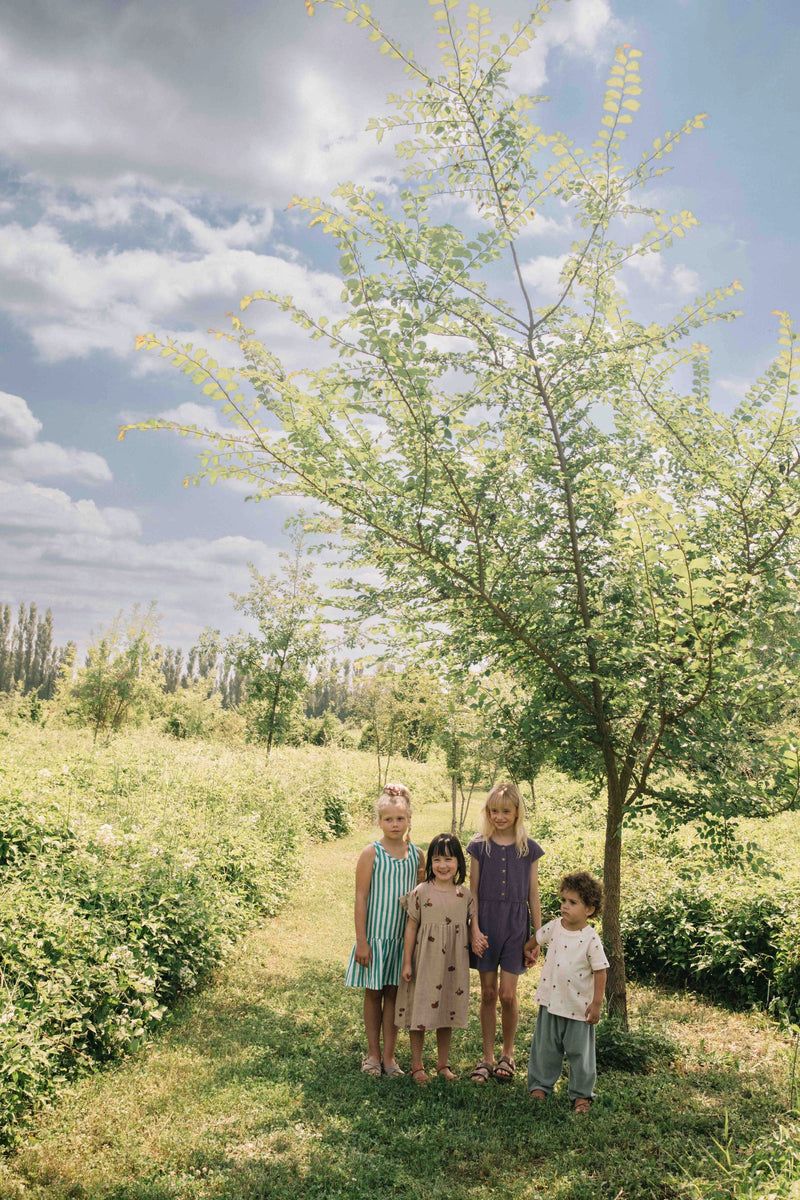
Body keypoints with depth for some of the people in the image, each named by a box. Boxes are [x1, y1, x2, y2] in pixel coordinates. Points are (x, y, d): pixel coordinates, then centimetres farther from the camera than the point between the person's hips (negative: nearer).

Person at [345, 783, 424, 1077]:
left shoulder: (416, 854, 4)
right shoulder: (372, 853, -8)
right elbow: (361, 898, -9)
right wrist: (361, 940, -12)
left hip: (404, 935, 3)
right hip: (375, 933, -3)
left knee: (394, 994, 9)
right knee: (373, 993, 8)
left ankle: (389, 1056, 20)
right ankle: (373, 1055, 23)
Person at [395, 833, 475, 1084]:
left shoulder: (465, 895, 0)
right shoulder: (422, 892, -8)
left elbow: (471, 926, 10)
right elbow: (411, 927, -4)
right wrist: (407, 962, -4)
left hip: (453, 965, 3)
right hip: (425, 960, -2)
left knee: (447, 1011, 13)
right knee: (419, 1011, 4)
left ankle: (443, 1064, 30)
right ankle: (417, 1066, 21)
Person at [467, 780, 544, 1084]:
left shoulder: (529, 849, 0)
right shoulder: (479, 846, 0)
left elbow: (533, 896, 4)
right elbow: (473, 892, 1)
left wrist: (537, 937, 4)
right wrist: (475, 929, -8)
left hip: (515, 925, -1)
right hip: (486, 922, 1)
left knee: (508, 995, -1)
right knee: (488, 993, 7)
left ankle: (507, 1054, 21)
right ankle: (487, 1057, 21)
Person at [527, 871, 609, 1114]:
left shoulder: (591, 939, -16)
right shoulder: (554, 927, -5)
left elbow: (600, 971, -11)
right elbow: (537, 939, 18)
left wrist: (596, 1003, -11)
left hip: (578, 1006, -3)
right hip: (551, 1001, 4)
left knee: (579, 1051, 8)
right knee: (545, 1046, 14)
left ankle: (581, 1094, 23)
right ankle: (540, 1085, 29)